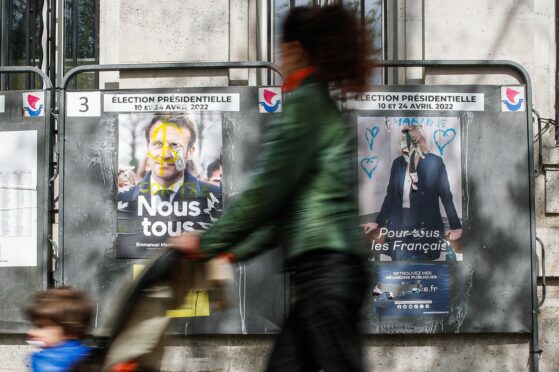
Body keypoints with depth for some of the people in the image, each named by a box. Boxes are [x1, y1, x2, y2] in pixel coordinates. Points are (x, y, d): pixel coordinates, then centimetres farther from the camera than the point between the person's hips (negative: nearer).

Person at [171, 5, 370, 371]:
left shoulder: (304, 103, -7)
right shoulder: (323, 107, 21)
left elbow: (267, 190, -12)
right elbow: (288, 201, 22)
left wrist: (208, 242, -3)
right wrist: (233, 252, 22)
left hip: (326, 267, -9)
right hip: (327, 268, 9)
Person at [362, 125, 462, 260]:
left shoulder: (434, 162, -5)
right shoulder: (398, 163, 7)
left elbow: (446, 196, -3)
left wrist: (456, 226, -7)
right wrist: (378, 222, 14)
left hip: (425, 227, -3)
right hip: (399, 226, 3)